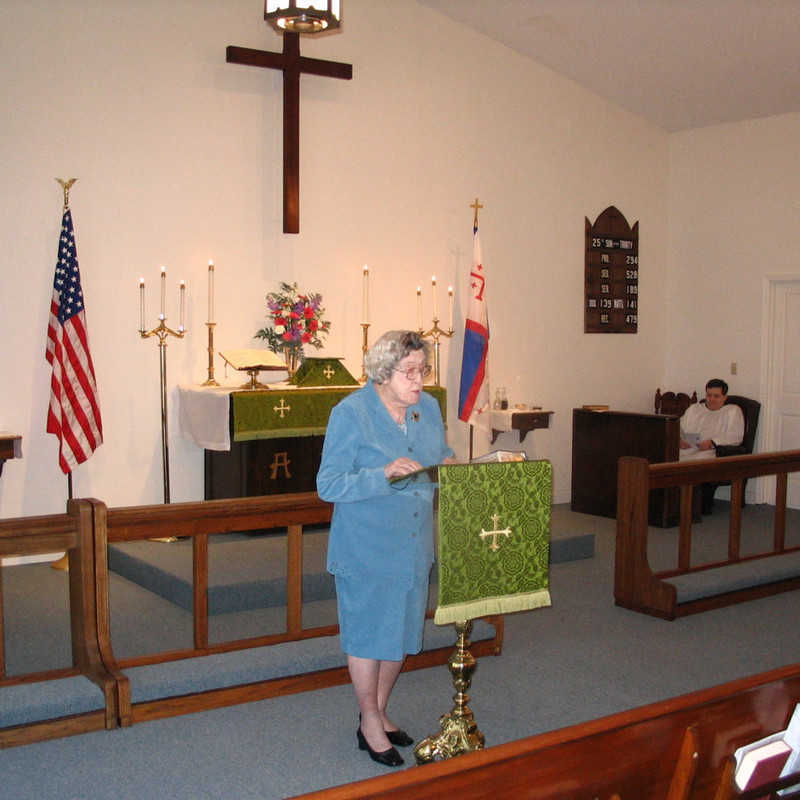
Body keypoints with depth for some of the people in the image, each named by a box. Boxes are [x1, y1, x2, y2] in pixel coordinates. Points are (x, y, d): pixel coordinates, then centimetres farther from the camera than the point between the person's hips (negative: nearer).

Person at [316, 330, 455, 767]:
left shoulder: (429, 407, 4)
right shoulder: (350, 413, -15)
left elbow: (443, 460, 17)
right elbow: (328, 485, -17)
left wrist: (450, 469, -8)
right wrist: (384, 475, -29)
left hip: (414, 546, 6)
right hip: (365, 547, -6)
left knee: (402, 630, 16)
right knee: (368, 633, 5)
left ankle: (379, 712, 35)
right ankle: (369, 724, 24)